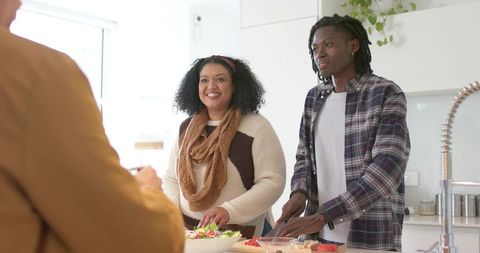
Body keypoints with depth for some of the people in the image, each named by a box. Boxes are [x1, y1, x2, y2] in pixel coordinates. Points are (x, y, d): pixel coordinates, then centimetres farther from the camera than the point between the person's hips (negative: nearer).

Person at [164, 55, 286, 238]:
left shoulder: (256, 126, -7)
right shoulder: (186, 128, 9)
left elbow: (273, 182, -13)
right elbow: (171, 179, 15)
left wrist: (230, 211, -23)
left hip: (239, 235, -4)